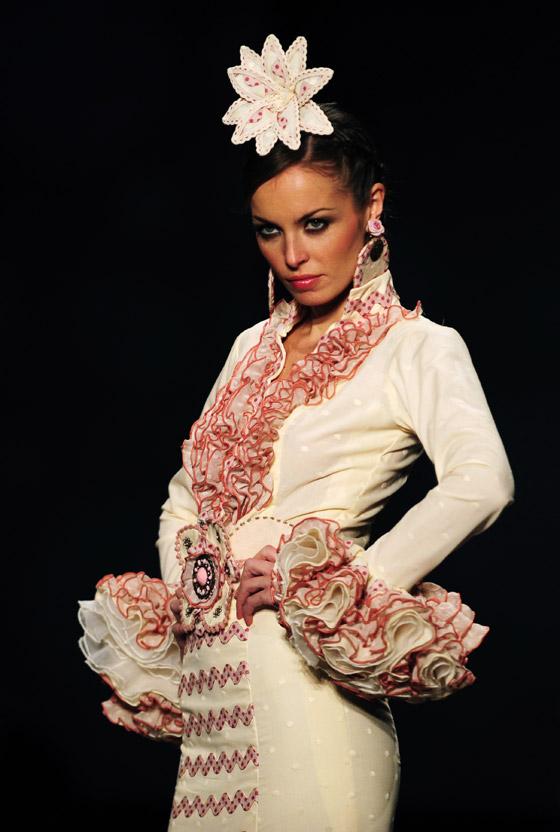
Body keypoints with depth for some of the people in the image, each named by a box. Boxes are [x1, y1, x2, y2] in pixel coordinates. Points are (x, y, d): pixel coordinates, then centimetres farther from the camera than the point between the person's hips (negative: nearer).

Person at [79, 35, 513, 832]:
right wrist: (183, 592, 6)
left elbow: (481, 481, -22)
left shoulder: (418, 348, -4)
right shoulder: (254, 347, 16)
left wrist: (353, 592, -19)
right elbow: (187, 491, 22)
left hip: (305, 667, -6)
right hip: (213, 666, 6)